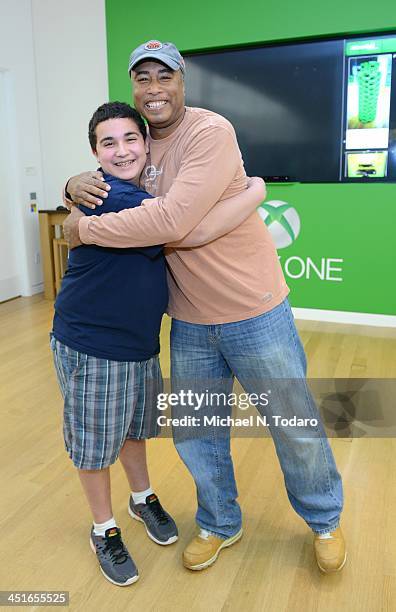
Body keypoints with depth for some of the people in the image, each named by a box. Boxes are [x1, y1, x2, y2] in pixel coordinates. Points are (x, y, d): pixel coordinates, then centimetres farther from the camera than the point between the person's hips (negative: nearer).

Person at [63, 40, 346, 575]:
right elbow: (103, 185, 19)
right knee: (195, 434, 16)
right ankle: (221, 524, 43)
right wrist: (77, 185, -6)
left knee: (295, 428, 12)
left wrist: (85, 227, -18)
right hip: (189, 321, 6)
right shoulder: (138, 146, 7)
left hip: (254, 311, -5)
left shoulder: (210, 132, -17)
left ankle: (324, 521, 42)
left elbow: (172, 219, -29)